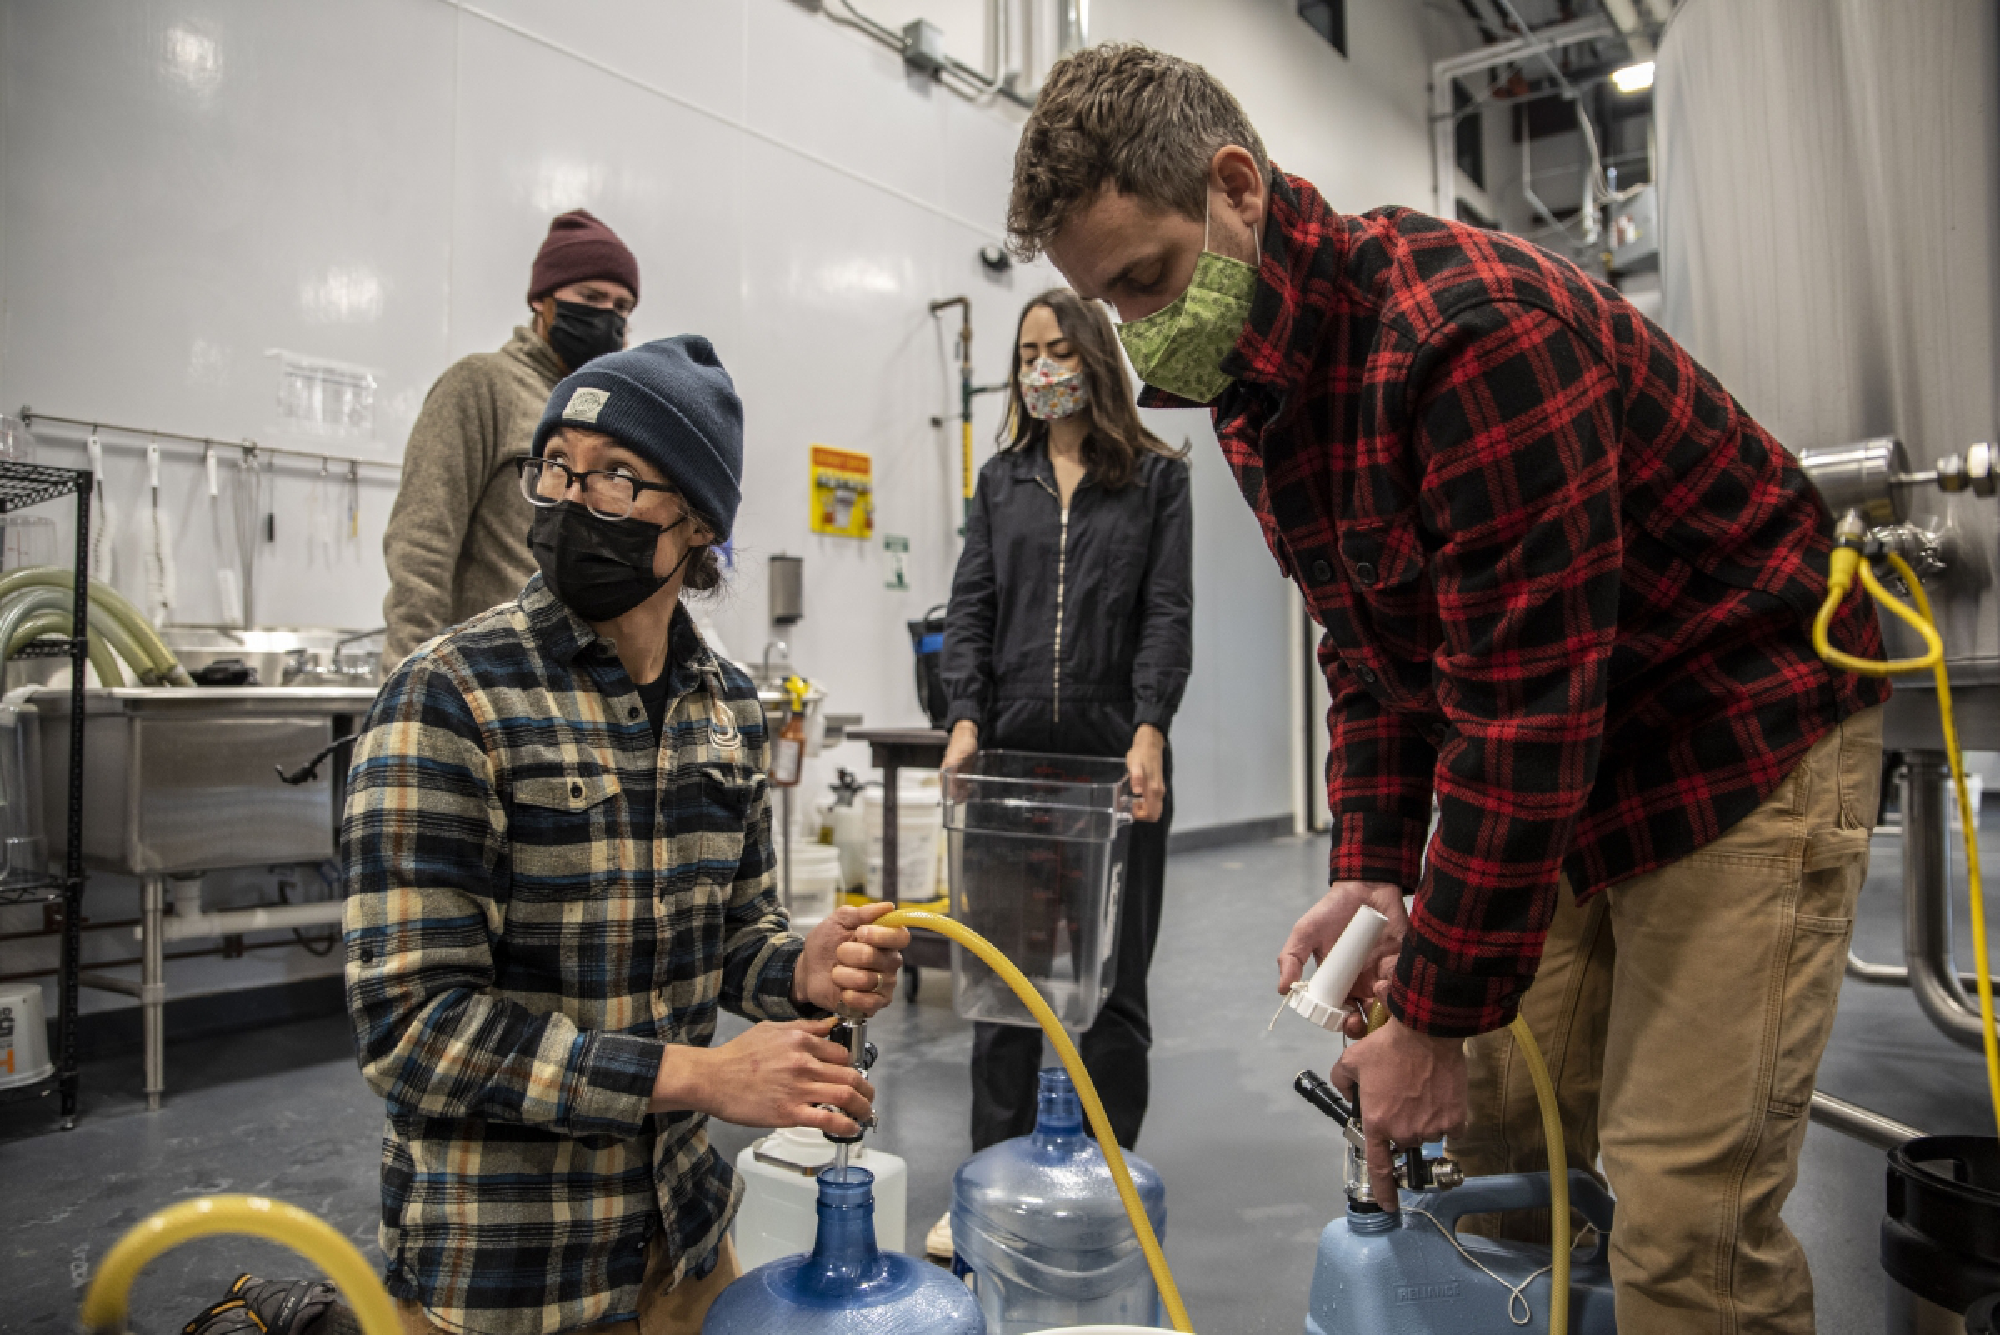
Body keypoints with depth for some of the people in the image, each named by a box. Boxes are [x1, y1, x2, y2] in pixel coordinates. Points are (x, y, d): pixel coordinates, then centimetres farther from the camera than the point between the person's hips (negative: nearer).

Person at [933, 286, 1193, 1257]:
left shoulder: (1156, 477, 7)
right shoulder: (1001, 480, 16)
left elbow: (1168, 615, -2)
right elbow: (971, 607, 8)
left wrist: (1149, 732, -16)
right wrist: (966, 719, -7)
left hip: (1115, 758, -2)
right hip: (1012, 755, 3)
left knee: (1112, 982, 6)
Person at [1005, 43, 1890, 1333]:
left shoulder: (1468, 327, -28)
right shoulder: (1256, 378, 1)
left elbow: (1525, 706, -28)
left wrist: (1436, 1017, -20)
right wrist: (1372, 870, -3)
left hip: (1747, 733, -7)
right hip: (1553, 767, 8)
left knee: (1684, 1223, -8)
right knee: (1478, 1131, 8)